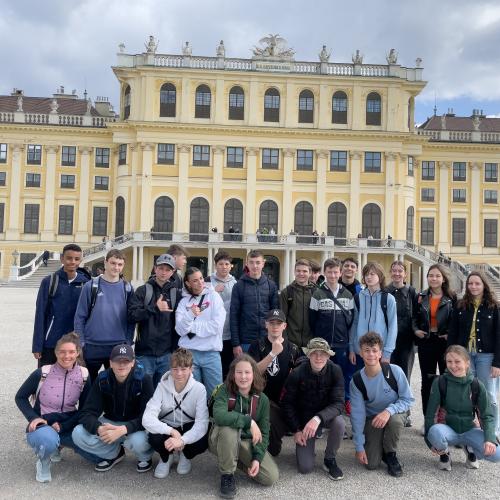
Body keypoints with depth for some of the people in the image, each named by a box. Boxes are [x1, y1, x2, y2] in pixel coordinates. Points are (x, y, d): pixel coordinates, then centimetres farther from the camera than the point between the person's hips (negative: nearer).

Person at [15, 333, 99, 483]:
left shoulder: (84, 376, -7)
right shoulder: (43, 373, -13)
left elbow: (84, 409, 0)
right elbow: (20, 397, 0)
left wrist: (63, 426, -14)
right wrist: (33, 418, -15)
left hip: (69, 426, 4)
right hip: (43, 425, -4)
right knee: (47, 439, -41)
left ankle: (57, 443, 14)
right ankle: (44, 462, -1)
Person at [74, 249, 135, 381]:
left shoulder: (127, 288, 3)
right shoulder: (91, 286, -3)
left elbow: (131, 319, 5)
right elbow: (80, 317, -2)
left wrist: (128, 342, 0)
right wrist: (80, 343, -5)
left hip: (118, 348, 2)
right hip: (92, 347, -1)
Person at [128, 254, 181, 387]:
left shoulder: (176, 293, 7)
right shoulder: (143, 291, 2)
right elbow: (132, 315, -9)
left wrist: (176, 349, 5)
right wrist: (155, 308, -19)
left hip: (167, 354, 2)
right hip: (145, 352, -1)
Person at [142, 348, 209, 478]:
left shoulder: (199, 389, -19)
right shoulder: (162, 386, -18)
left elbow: (202, 422, -27)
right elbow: (147, 419, -26)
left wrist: (182, 440, -44)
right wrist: (172, 431, -39)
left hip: (189, 429, 0)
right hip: (166, 427, 0)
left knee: (202, 442, -32)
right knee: (154, 438, -33)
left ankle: (186, 456, 6)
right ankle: (166, 457, 5)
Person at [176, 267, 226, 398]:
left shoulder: (214, 296, 1)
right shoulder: (184, 301, 7)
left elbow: (216, 325, -10)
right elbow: (180, 329, -4)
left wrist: (192, 326, -4)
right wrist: (190, 315, -21)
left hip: (211, 353, -1)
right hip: (188, 353, 1)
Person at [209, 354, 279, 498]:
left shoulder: (262, 399, -8)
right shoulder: (225, 391, -19)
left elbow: (263, 433, -5)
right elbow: (219, 416, -39)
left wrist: (257, 457, -18)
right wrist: (248, 421, -38)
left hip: (247, 442, 4)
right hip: (221, 440, -3)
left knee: (271, 477, -14)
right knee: (229, 427, -39)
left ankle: (239, 460, 14)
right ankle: (227, 475, -15)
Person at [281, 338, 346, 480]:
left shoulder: (335, 371, -19)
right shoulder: (297, 374, -20)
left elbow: (338, 403, -25)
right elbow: (287, 404, -7)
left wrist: (318, 418, -40)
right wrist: (296, 430, -11)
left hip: (326, 415, 1)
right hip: (303, 418, -1)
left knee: (339, 423, -34)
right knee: (305, 468, -12)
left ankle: (330, 459, -6)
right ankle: (305, 447, 23)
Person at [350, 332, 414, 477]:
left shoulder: (395, 371, -22)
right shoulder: (356, 381, -17)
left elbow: (408, 399, -14)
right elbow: (357, 414, -11)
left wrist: (388, 411, -33)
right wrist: (359, 446, -13)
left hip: (395, 413, 0)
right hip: (372, 418, 1)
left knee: (395, 420, -37)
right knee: (371, 464, -14)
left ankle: (391, 454, -7)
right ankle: (377, 446, 22)